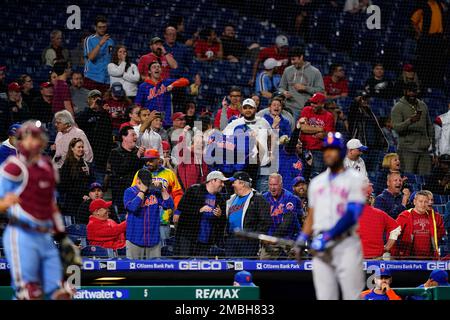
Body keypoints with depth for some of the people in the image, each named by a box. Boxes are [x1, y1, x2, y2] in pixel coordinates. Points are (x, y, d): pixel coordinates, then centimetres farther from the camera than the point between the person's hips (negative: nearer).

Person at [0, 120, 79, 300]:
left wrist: (62, 237, 26)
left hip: (46, 238, 8)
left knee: (61, 293, 4)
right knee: (30, 295, -13)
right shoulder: (15, 167, -6)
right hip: (22, 237, -8)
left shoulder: (48, 167, 17)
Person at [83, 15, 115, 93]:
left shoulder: (110, 41, 15)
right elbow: (91, 57, -12)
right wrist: (100, 44, -21)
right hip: (92, 77, -4)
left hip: (106, 79, 4)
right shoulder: (89, 40, 1)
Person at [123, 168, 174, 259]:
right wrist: (142, 190, -14)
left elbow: (169, 205, 0)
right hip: (135, 239, -3)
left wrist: (162, 189, -9)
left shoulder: (155, 191, 8)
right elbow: (132, 207, -18)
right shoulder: (130, 192, 0)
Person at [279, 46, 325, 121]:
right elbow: (281, 87, 18)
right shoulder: (287, 70, 11)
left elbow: (321, 90, -2)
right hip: (291, 109, 2)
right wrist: (284, 92, -6)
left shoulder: (315, 72, 1)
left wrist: (305, 88, -11)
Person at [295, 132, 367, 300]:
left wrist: (329, 236, -17)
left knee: (352, 296, -8)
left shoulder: (354, 179, 1)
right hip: (320, 247, 5)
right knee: (325, 297, 1)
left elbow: (352, 215, -10)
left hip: (346, 244, -5)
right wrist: (303, 238, 7)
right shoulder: (316, 182, 20)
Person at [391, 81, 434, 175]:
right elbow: (396, 127, -16)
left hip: (423, 149, 5)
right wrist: (410, 121, -32)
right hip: (408, 149, -5)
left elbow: (429, 126, 22)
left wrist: (432, 142, 14)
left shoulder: (423, 105, 16)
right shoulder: (398, 107, -3)